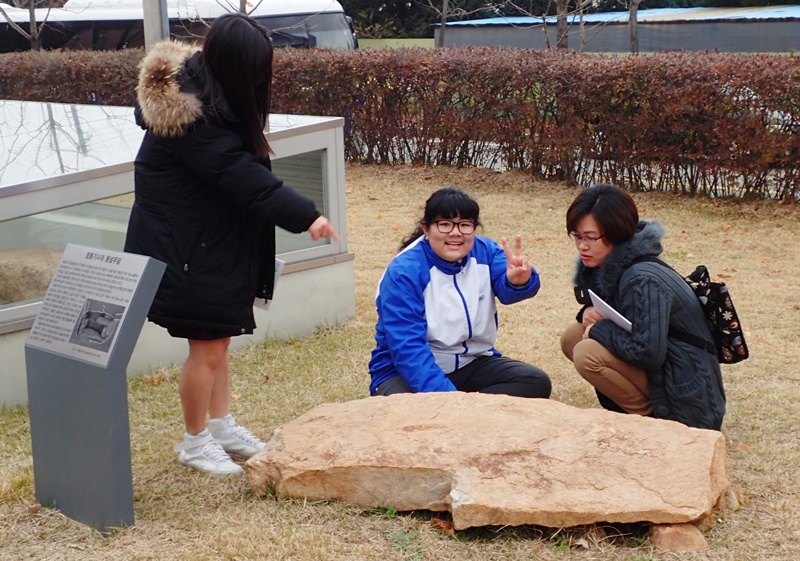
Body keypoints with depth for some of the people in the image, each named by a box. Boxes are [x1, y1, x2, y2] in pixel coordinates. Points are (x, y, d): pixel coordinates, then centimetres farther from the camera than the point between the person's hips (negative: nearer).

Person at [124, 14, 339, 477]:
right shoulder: (195, 118, -28)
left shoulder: (193, 84, 1)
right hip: (187, 245, -10)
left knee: (218, 338, 19)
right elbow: (245, 179, -29)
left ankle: (223, 425, 33)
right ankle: (196, 442, 20)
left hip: (211, 237, 10)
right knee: (207, 347, 2)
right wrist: (304, 215, -28)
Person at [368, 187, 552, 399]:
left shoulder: (484, 252, -5)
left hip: (471, 364, 5)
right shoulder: (404, 272, -19)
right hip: (410, 372, -5)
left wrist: (519, 280, -53)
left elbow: (507, 289, -27)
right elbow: (408, 349, -26)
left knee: (537, 382, -14)